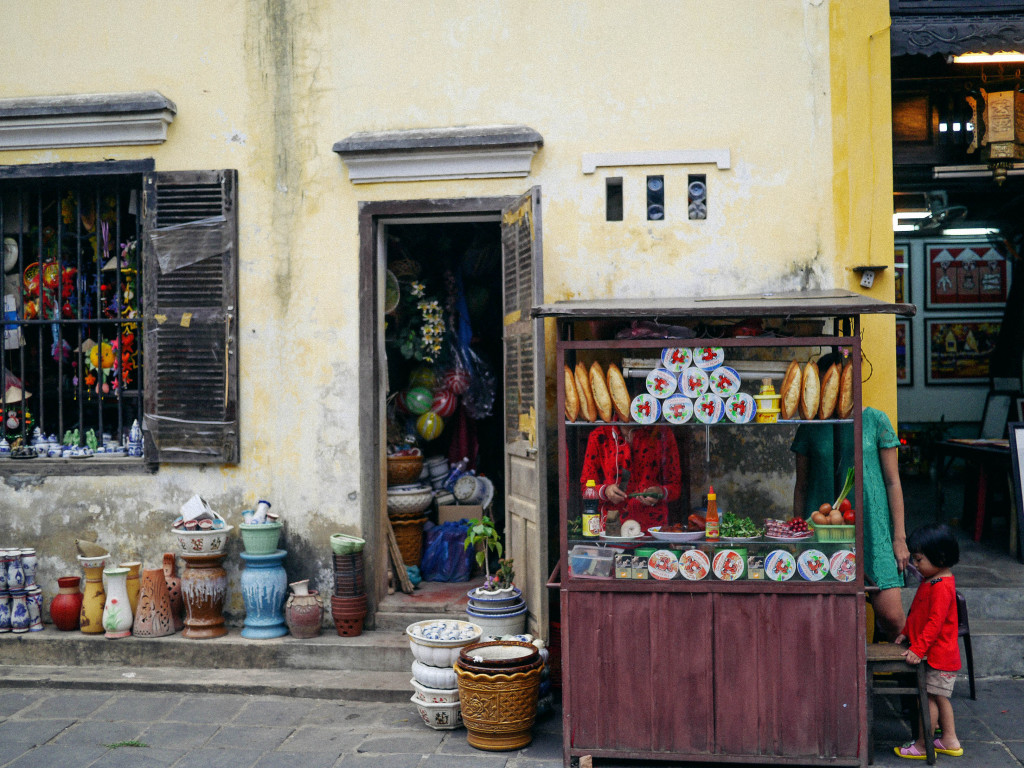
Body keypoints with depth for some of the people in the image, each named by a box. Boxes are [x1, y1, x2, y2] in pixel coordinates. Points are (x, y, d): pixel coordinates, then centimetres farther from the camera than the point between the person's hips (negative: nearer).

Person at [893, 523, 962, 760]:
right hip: (934, 654, 10)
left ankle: (922, 746, 6)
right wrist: (906, 633, 17)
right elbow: (917, 614, 21)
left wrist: (918, 649, -27)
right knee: (939, 696, 17)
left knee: (929, 697, -2)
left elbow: (935, 623, -26)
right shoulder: (929, 580, 10)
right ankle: (949, 740, 27)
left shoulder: (942, 587, -22)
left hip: (938, 656, -10)